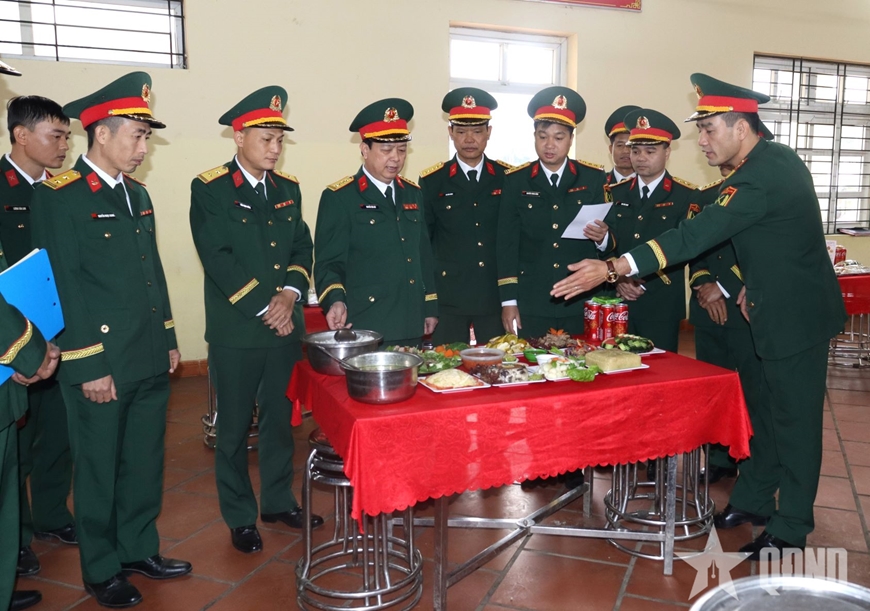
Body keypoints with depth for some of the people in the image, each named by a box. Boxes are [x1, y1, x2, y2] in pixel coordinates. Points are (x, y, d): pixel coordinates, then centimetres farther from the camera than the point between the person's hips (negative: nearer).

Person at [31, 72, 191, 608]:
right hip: (100, 363, -7)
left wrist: (169, 338, 15)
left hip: (150, 361, 7)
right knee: (99, 468, 10)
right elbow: (64, 286, -15)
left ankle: (140, 549, 35)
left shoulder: (137, 194, 11)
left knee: (145, 461, 17)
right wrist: (89, 366, -16)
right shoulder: (60, 197, -12)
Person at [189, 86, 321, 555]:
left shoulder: (288, 187, 10)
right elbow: (218, 258, -14)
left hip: (286, 326, 5)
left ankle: (278, 501, 33)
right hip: (236, 332, -5)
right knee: (235, 427, 8)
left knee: (280, 419, 16)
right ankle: (240, 516, 23)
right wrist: (264, 308, -15)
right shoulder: (209, 190, -7)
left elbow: (302, 246, 8)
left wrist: (291, 292, -10)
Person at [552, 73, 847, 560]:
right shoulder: (775, 158, 4)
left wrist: (612, 269, -38)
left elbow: (695, 236, -35)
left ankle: (790, 530, 18)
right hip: (781, 306, 10)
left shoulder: (761, 178, -27)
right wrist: (755, 283, 8)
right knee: (770, 410, 18)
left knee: (793, 419, 3)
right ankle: (754, 501, 34)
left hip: (796, 315, -10)